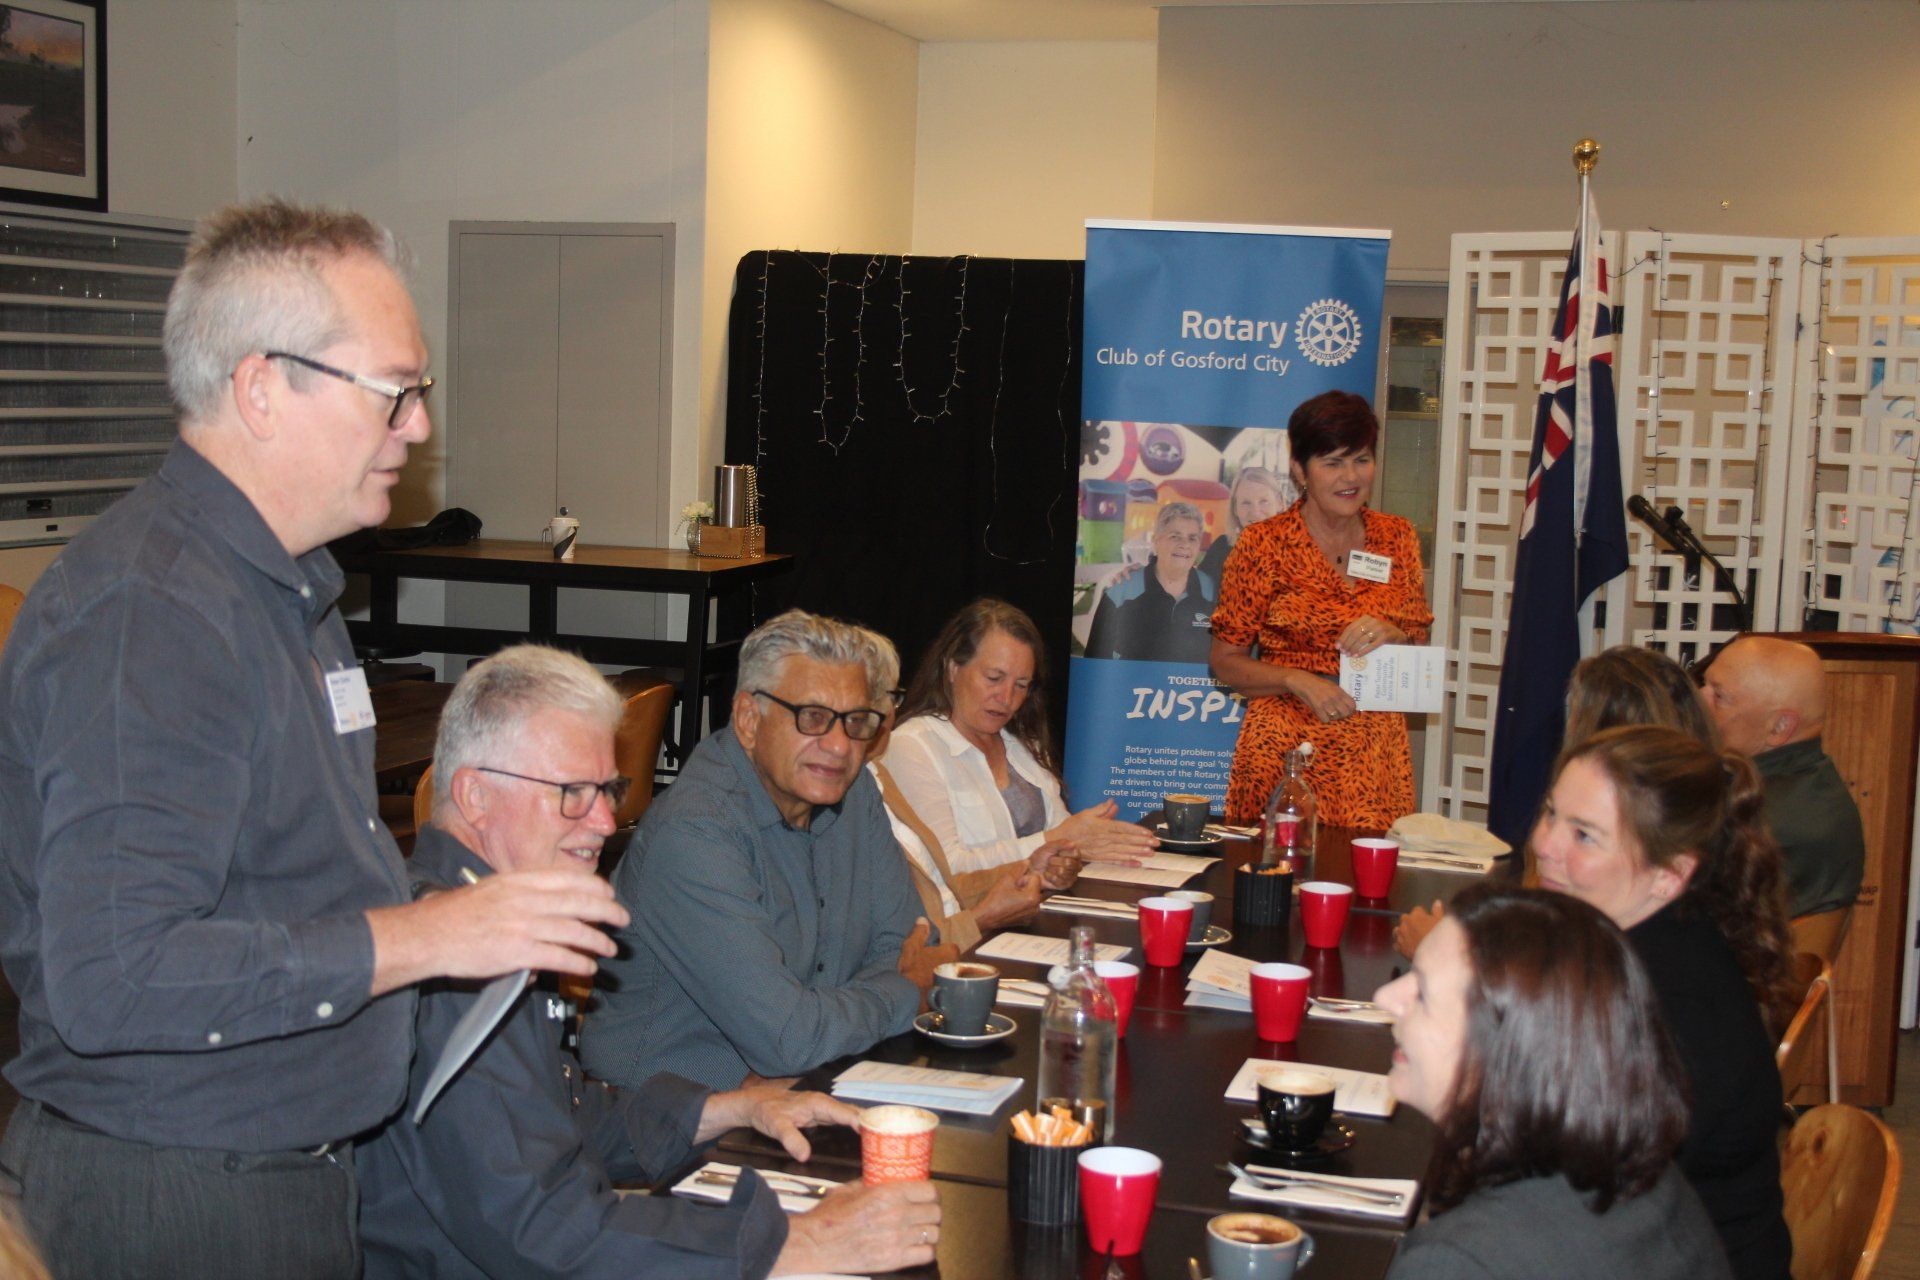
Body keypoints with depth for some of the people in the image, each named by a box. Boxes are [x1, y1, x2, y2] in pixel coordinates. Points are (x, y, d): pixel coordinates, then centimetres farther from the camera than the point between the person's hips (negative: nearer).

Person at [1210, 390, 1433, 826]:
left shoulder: (1398, 538, 8)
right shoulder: (1263, 544, -2)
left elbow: (1421, 649, 14)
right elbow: (1225, 659, 0)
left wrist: (1392, 638, -7)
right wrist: (1297, 680, -15)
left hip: (1375, 754, 3)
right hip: (1285, 751, -3)